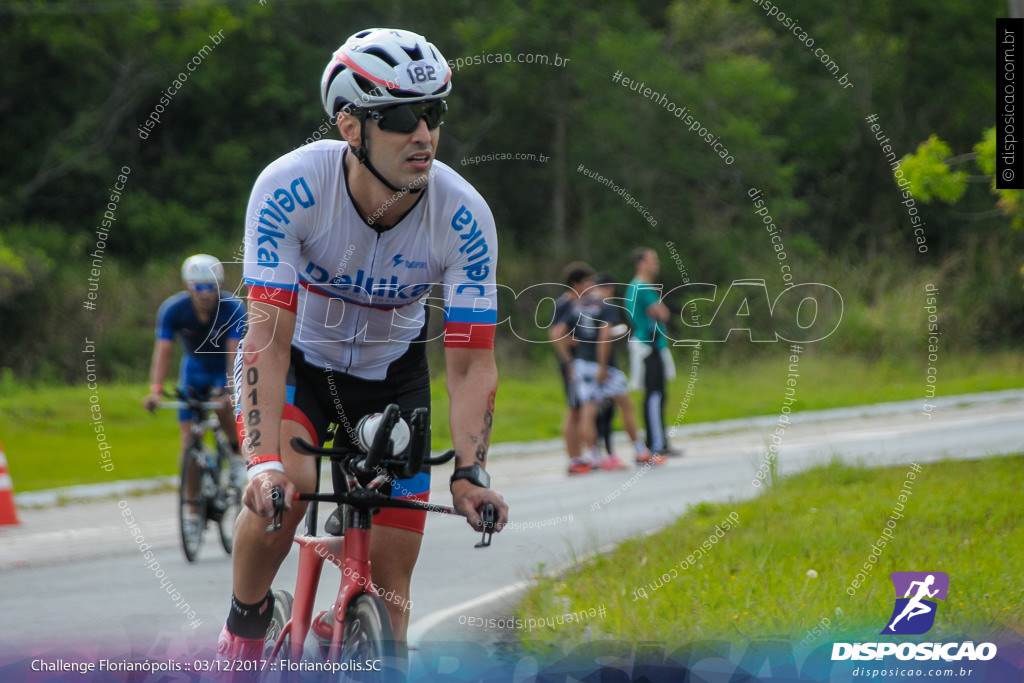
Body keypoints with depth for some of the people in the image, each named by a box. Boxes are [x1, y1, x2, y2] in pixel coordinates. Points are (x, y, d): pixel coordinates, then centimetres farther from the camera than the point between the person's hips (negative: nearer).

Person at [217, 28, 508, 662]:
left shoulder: (464, 218, -27)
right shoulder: (289, 188, -32)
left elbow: (472, 364, -22)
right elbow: (270, 338, -33)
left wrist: (470, 472, -36)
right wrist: (264, 461, -44)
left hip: (390, 373, 2)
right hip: (297, 359, -2)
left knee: (389, 587, -4)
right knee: (283, 490, -31)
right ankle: (244, 628, -4)